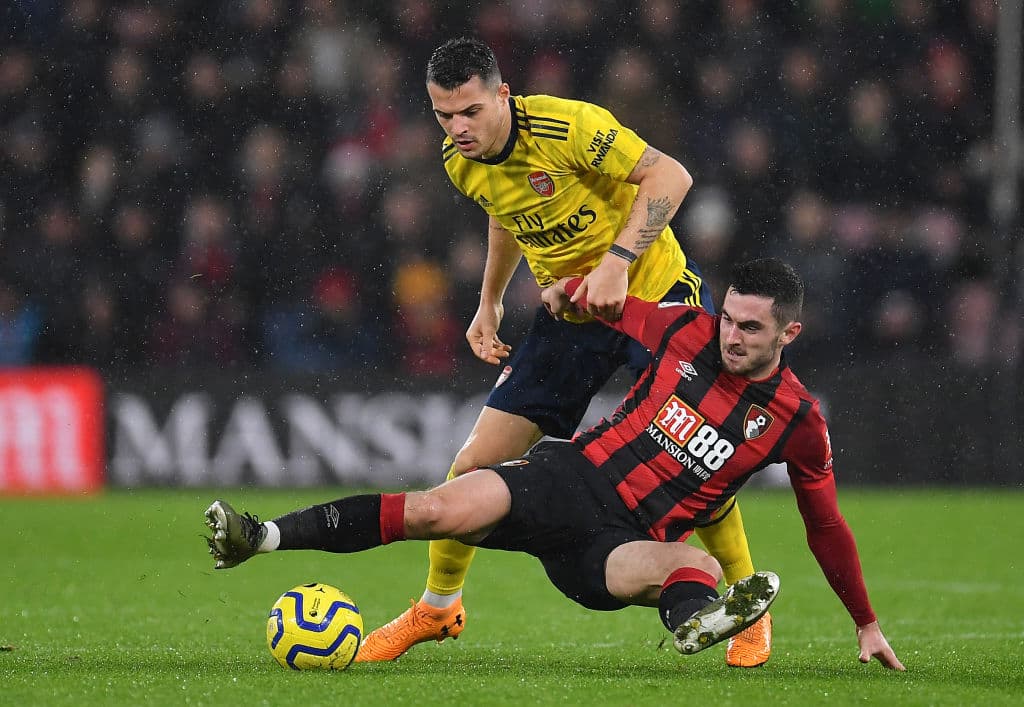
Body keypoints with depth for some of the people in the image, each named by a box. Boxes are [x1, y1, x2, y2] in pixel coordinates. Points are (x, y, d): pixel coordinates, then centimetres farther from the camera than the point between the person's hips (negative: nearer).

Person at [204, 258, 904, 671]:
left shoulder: (798, 421, -2)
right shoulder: (688, 332, 1)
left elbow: (827, 525, 11)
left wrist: (867, 624, 14)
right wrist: (572, 289, 6)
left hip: (624, 544, -1)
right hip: (571, 476, 1)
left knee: (700, 565, -35)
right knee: (441, 510, -23)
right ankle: (262, 537, -27)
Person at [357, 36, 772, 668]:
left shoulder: (567, 125, -25)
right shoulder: (460, 163, -4)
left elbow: (671, 176, -27)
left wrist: (616, 262, -35)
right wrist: (490, 302, 18)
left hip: (656, 294, -5)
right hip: (571, 317, 5)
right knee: (475, 464, -3)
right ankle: (438, 609, 18)